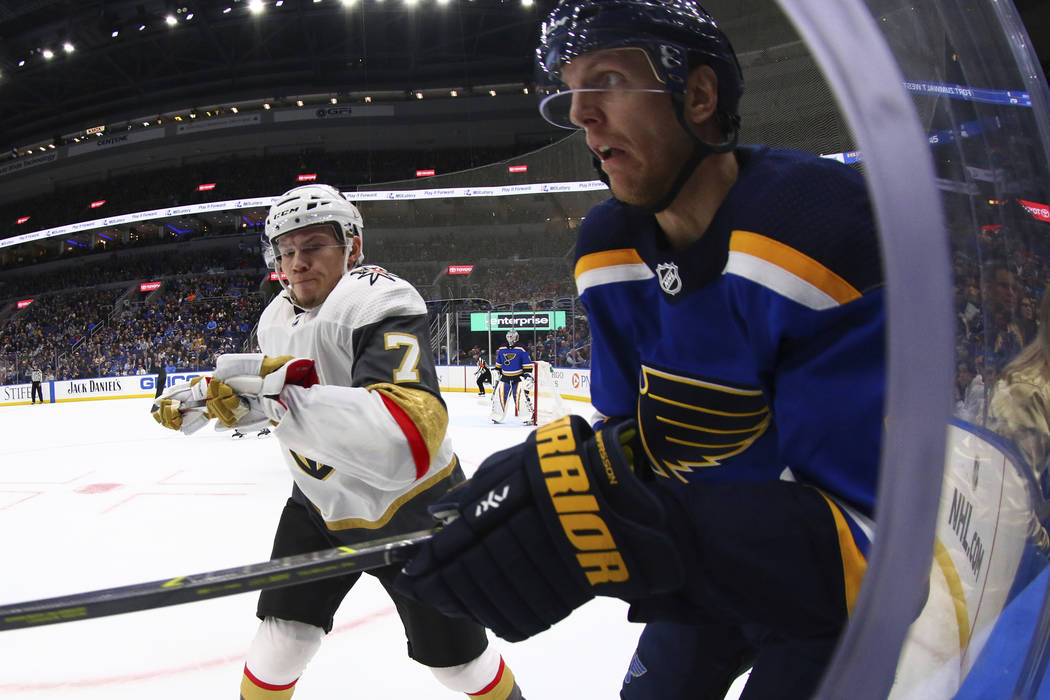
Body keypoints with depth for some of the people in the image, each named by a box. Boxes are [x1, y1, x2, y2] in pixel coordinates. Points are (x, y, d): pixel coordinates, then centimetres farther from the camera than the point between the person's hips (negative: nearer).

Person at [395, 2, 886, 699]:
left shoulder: (822, 231, -31)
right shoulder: (610, 250, -7)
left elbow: (880, 530, -33)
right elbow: (635, 430, -1)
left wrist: (644, 529, -46)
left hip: (844, 587, -5)